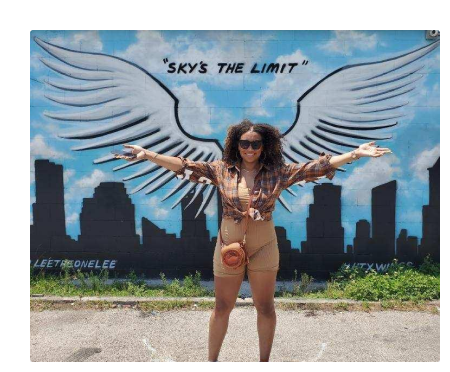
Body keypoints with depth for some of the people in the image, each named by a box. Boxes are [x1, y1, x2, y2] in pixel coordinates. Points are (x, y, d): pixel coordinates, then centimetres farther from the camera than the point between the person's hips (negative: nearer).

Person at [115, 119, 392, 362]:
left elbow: (317, 167, -9)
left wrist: (356, 154, -14)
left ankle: (265, 359, 37)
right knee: (222, 308, 14)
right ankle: (212, 358, 35)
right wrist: (147, 154, -17)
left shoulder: (278, 172, -6)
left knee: (266, 308, 14)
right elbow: (185, 166, -10)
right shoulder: (221, 170, -6)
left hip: (264, 249, 0)